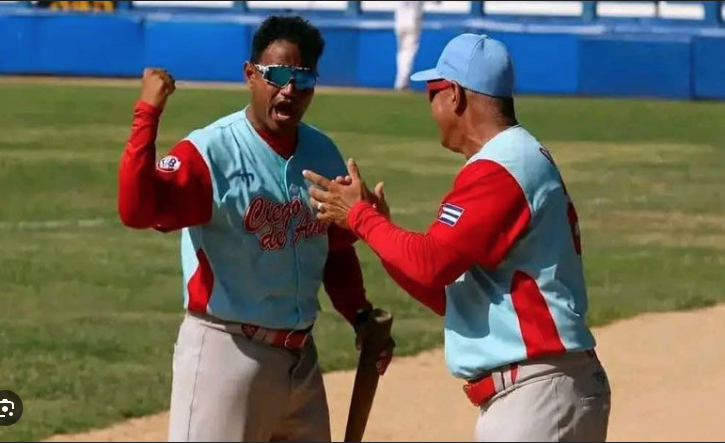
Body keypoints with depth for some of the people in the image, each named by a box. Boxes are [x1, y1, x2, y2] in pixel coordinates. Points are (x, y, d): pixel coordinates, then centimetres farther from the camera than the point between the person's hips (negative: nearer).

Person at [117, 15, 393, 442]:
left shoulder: (324, 155, 5)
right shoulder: (212, 152, -16)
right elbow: (137, 210, -32)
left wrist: (361, 317, 5)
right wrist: (148, 115, -37)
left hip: (300, 355, 7)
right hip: (226, 352, -7)